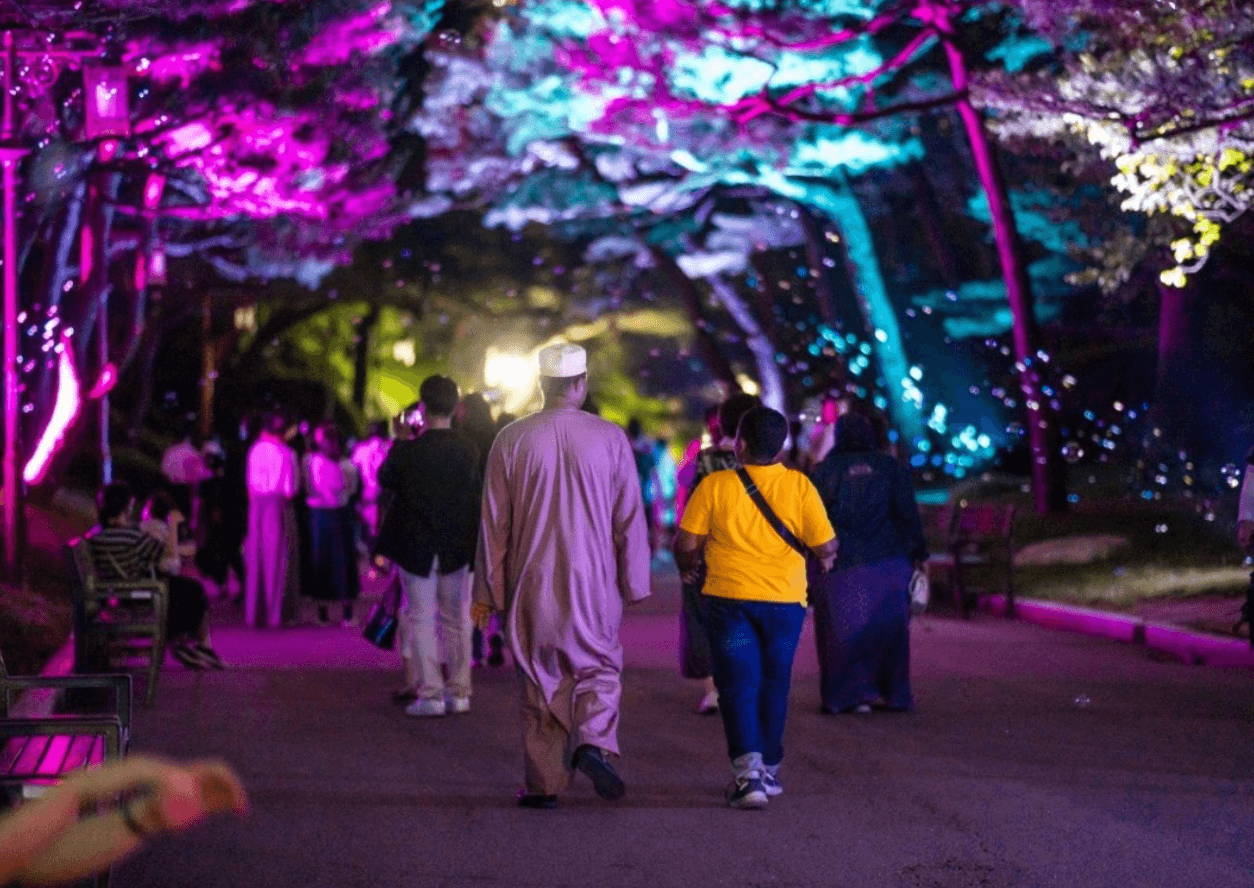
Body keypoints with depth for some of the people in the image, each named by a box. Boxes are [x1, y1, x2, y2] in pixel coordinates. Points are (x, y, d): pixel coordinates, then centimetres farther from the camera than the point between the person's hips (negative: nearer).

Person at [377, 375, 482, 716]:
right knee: (456, 620, 12)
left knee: (421, 619, 5)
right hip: (457, 548, 3)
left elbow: (384, 479, 4)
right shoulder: (469, 451, -6)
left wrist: (398, 441, 10)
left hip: (416, 548, -3)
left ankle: (429, 693, 1)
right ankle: (458, 691, 15)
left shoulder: (408, 452, -15)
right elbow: (476, 497, 3)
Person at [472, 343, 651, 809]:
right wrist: (634, 583, 9)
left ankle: (543, 784, 10)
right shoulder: (610, 438, -4)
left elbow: (494, 522, 1)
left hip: (532, 584, 1)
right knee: (598, 666, 14)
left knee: (539, 679, 9)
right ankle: (594, 741, -13)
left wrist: (487, 591, 8)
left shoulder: (512, 439, -3)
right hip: (594, 581, 0)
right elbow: (630, 518, 0)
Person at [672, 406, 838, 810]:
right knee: (773, 685, 16)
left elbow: (686, 542, -5)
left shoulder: (715, 485, -6)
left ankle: (748, 769, -16)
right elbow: (825, 546, -2)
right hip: (784, 599, 2)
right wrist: (825, 558, 22)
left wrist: (687, 566, 17)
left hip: (729, 596, -2)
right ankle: (769, 769, 27)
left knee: (738, 685, 0)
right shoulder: (799, 486, -2)